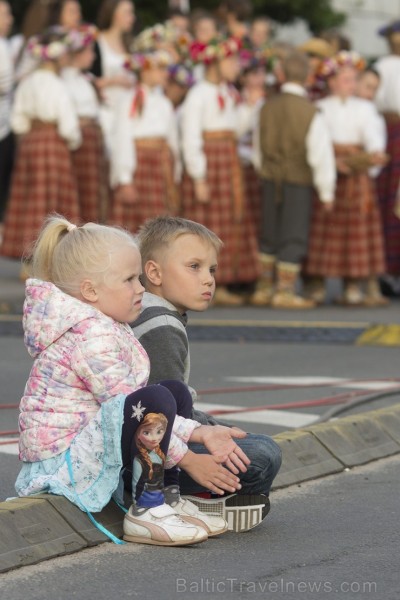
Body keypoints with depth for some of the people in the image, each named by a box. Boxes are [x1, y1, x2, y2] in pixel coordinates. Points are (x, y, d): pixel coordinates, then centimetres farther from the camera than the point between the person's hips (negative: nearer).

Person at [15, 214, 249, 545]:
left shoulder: (111, 330, 14)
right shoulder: (92, 336, -19)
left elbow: (149, 416, 13)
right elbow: (130, 409, -21)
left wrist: (203, 433, 1)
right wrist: (188, 460, -16)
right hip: (62, 462, -11)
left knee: (177, 392, 14)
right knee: (156, 398, -29)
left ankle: (162, 494, 7)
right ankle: (147, 510, -17)